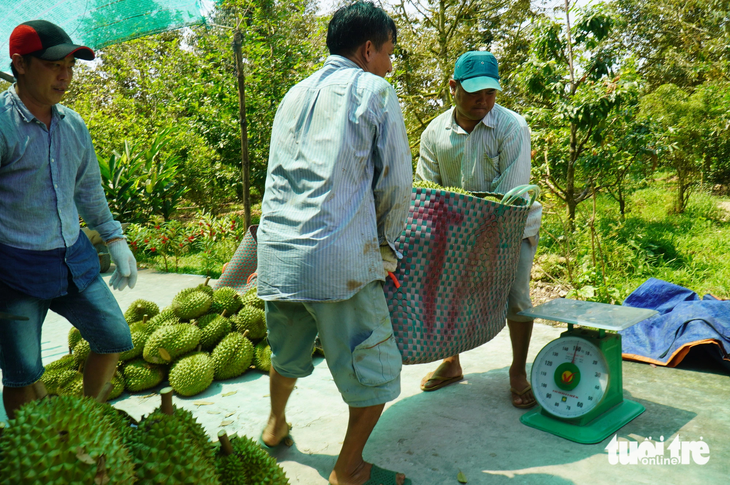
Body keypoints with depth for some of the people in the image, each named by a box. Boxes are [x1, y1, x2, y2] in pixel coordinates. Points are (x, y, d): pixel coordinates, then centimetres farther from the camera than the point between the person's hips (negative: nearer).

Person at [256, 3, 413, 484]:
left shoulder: (294, 95, 20)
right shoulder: (374, 91, 1)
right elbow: (395, 183, -2)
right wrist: (385, 246, 15)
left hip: (276, 251, 7)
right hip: (337, 255, -7)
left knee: (288, 351, 28)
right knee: (376, 366, 9)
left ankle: (276, 427, 48)